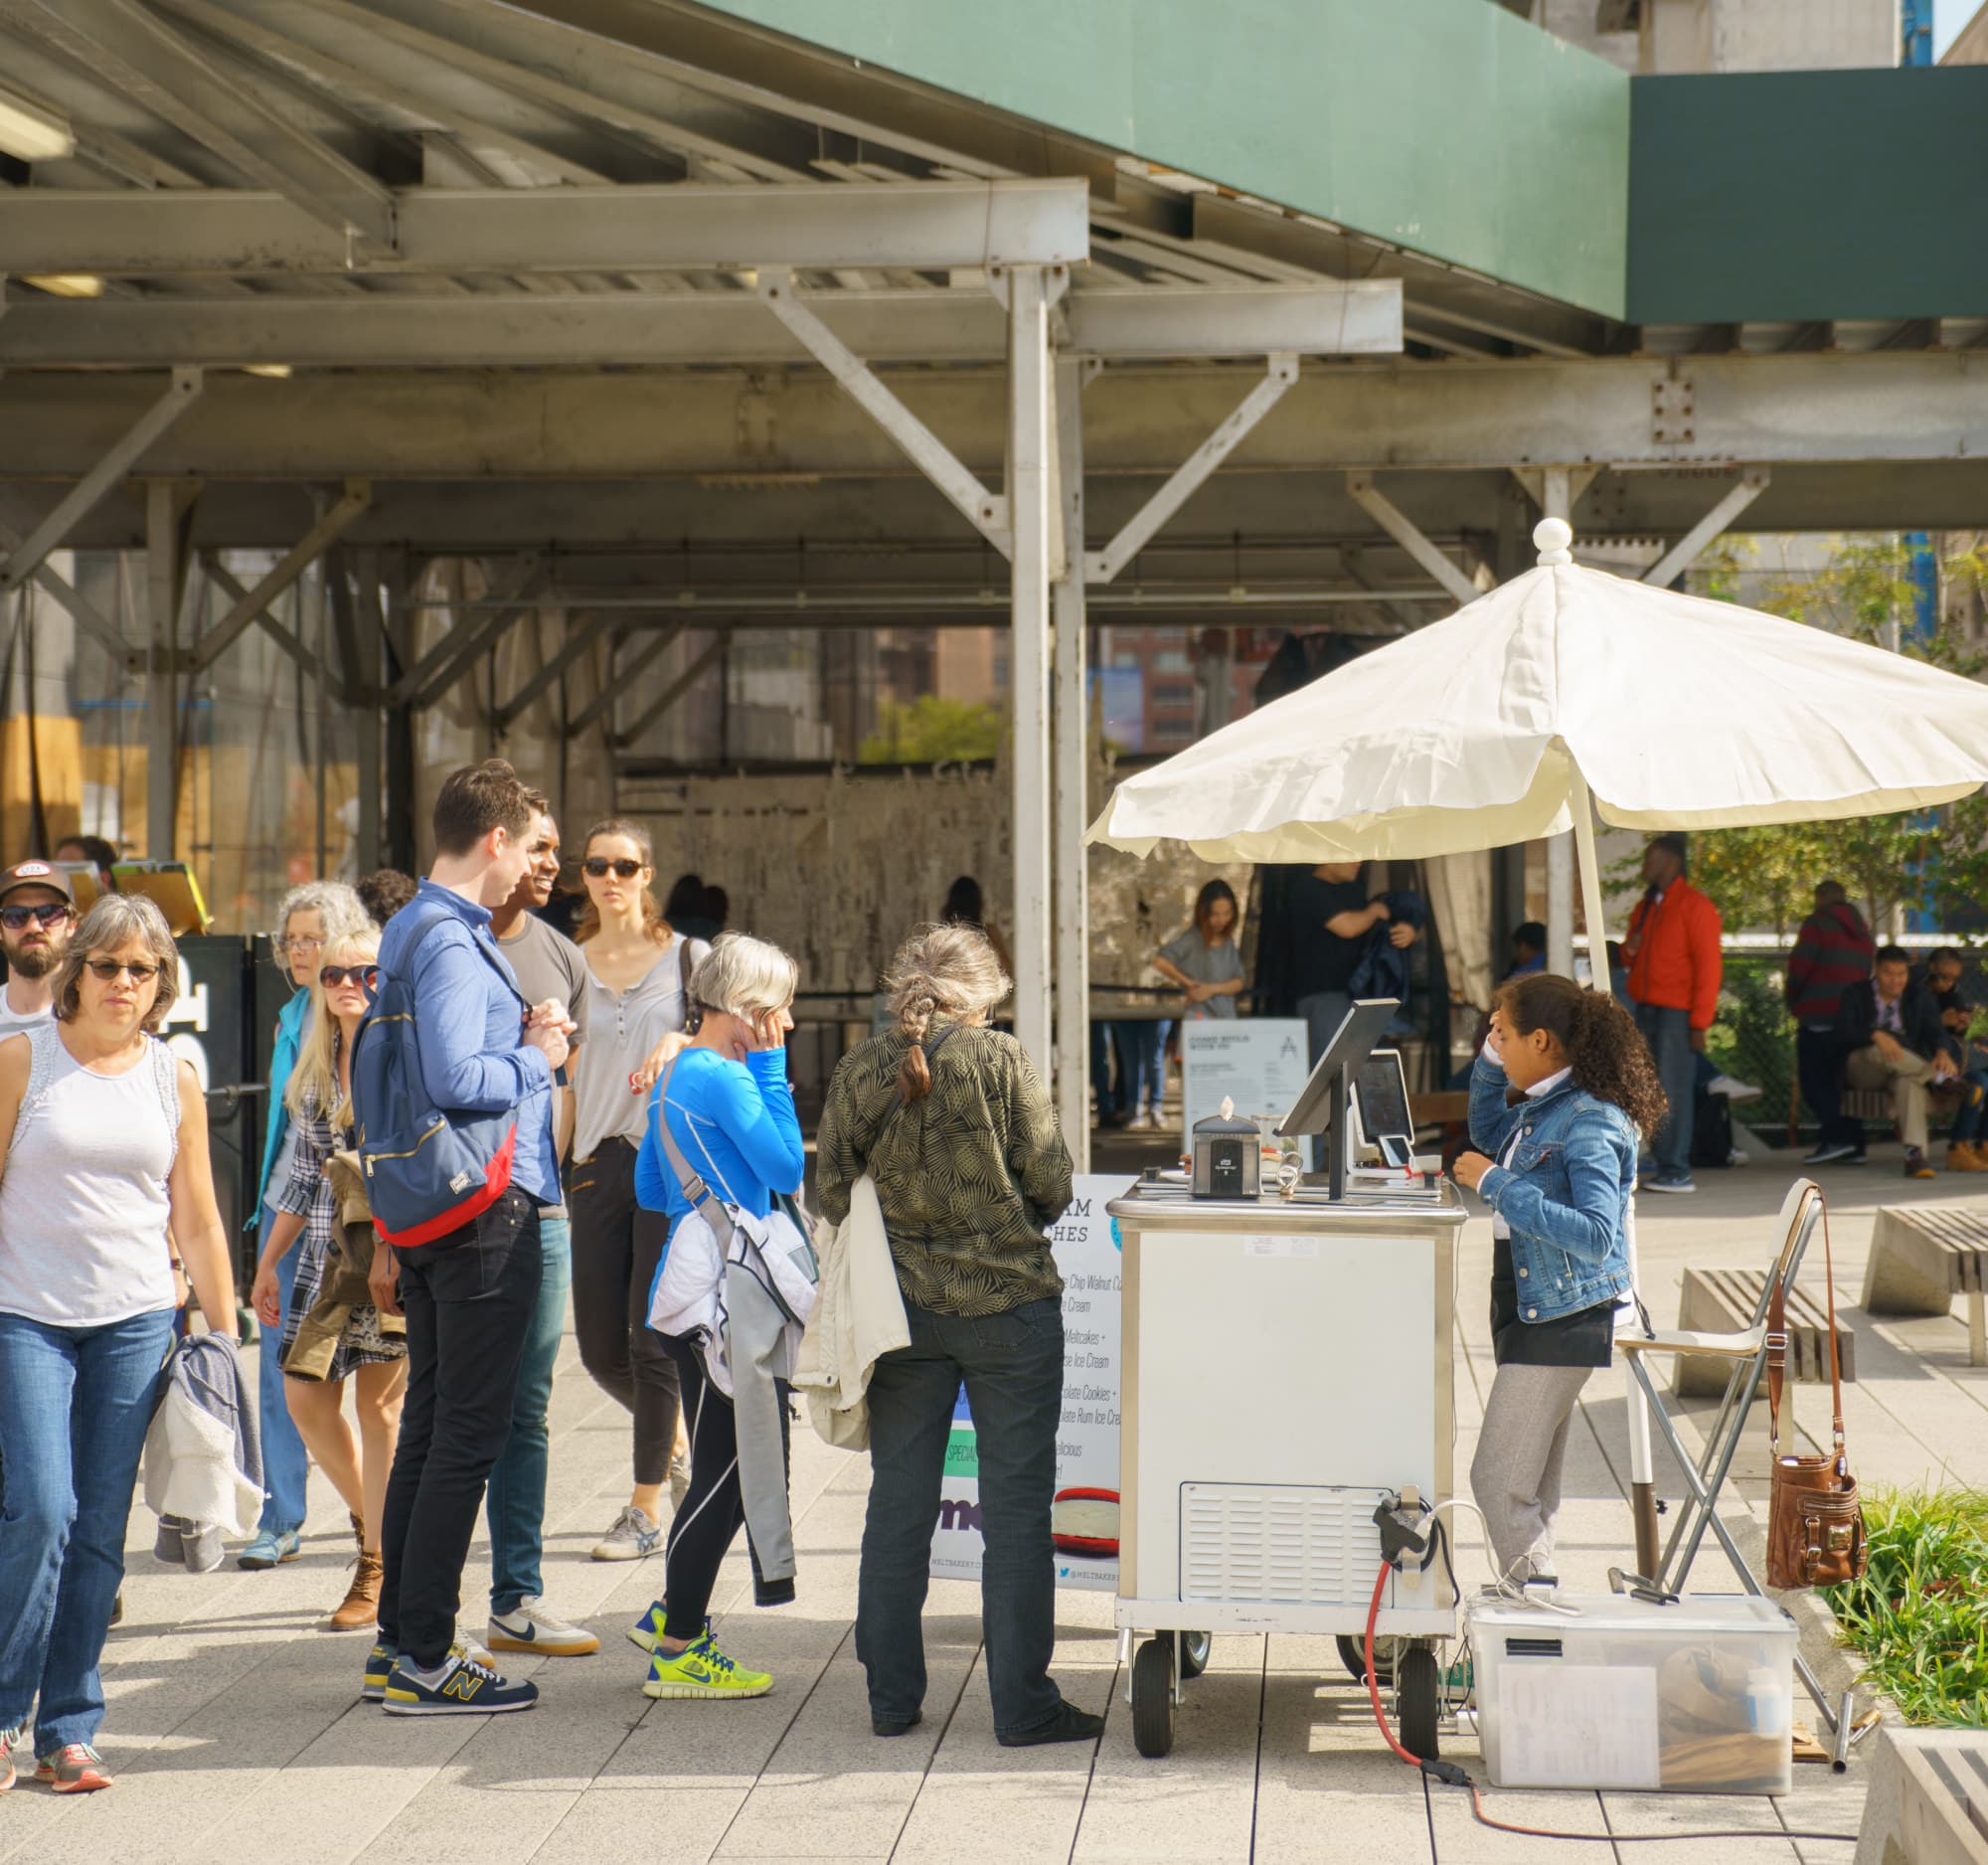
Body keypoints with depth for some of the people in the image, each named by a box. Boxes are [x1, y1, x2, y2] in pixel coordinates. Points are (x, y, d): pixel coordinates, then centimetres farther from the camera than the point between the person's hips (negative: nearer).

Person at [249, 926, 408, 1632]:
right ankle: (372, 1521, 25)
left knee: (379, 1404, -2)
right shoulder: (313, 1069, 14)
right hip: (326, 1250, 6)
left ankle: (380, 1570, 8)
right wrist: (268, 1261, 19)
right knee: (306, 1395, 2)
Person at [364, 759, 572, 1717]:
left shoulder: (410, 933, 15)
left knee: (429, 1424, 14)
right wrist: (537, 1056, -11)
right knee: (469, 1431, -4)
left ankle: (400, 1643, 21)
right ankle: (423, 1658, -1)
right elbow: (452, 1080, -26)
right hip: (485, 1210, -10)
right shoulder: (451, 943, -16)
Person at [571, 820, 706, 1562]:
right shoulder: (566, 967, 11)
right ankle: (676, 1443, 33)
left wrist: (680, 1043, -23)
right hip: (598, 1165, 4)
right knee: (601, 1347, 4)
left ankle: (647, 1508, 5)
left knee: (651, 1336, -5)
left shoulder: (686, 957, 3)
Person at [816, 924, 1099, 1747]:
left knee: (898, 1502, 11)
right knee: (1015, 1502, 3)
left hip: (901, 1304, 3)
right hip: (1008, 1300, -3)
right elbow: (1052, 1183, -6)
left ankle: (892, 1700, 15)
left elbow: (830, 1188, 3)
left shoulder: (860, 1069, 0)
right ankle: (1023, 1704, 5)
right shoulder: (1001, 1060, -8)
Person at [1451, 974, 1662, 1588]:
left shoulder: (1589, 1121, -20)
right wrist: (1490, 1062, 14)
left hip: (1563, 1321, -10)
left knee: (1497, 1480, -11)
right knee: (1529, 1489, 16)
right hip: (1529, 1308, 10)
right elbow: (1490, 1140, 31)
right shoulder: (1539, 1109, 7)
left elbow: (1596, 1233, -30)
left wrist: (1496, 1185, -26)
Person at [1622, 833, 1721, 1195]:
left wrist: (1700, 1022, -15)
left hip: (1677, 1013, -8)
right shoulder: (1645, 907, 20)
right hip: (1646, 1009, 8)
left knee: (1673, 1091, -10)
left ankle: (1677, 1171, -10)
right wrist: (1629, 950, 5)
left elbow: (1708, 965, -10)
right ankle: (1661, 1162, 4)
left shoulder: (1694, 906, -5)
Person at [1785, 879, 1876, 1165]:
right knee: (1842, 1079, 11)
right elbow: (1871, 973, 20)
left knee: (1813, 1079, -7)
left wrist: (1792, 999, 3)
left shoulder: (1817, 924, -5)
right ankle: (1854, 1144, 6)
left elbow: (1799, 966, -11)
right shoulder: (1862, 932, 19)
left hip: (1819, 1016, -7)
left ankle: (1834, 1137, -20)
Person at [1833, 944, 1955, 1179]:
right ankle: (1943, 1078, -34)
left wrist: (1942, 1052, -31)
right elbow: (1843, 1034, -13)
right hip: (1862, 1069, -1)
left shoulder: (1919, 996, 10)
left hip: (1907, 1067, 1)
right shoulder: (1856, 995, 3)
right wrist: (1877, 1035, -34)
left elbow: (1934, 1030, -6)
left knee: (1909, 1080, -39)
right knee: (1880, 1051, -38)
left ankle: (1915, 1153, -55)